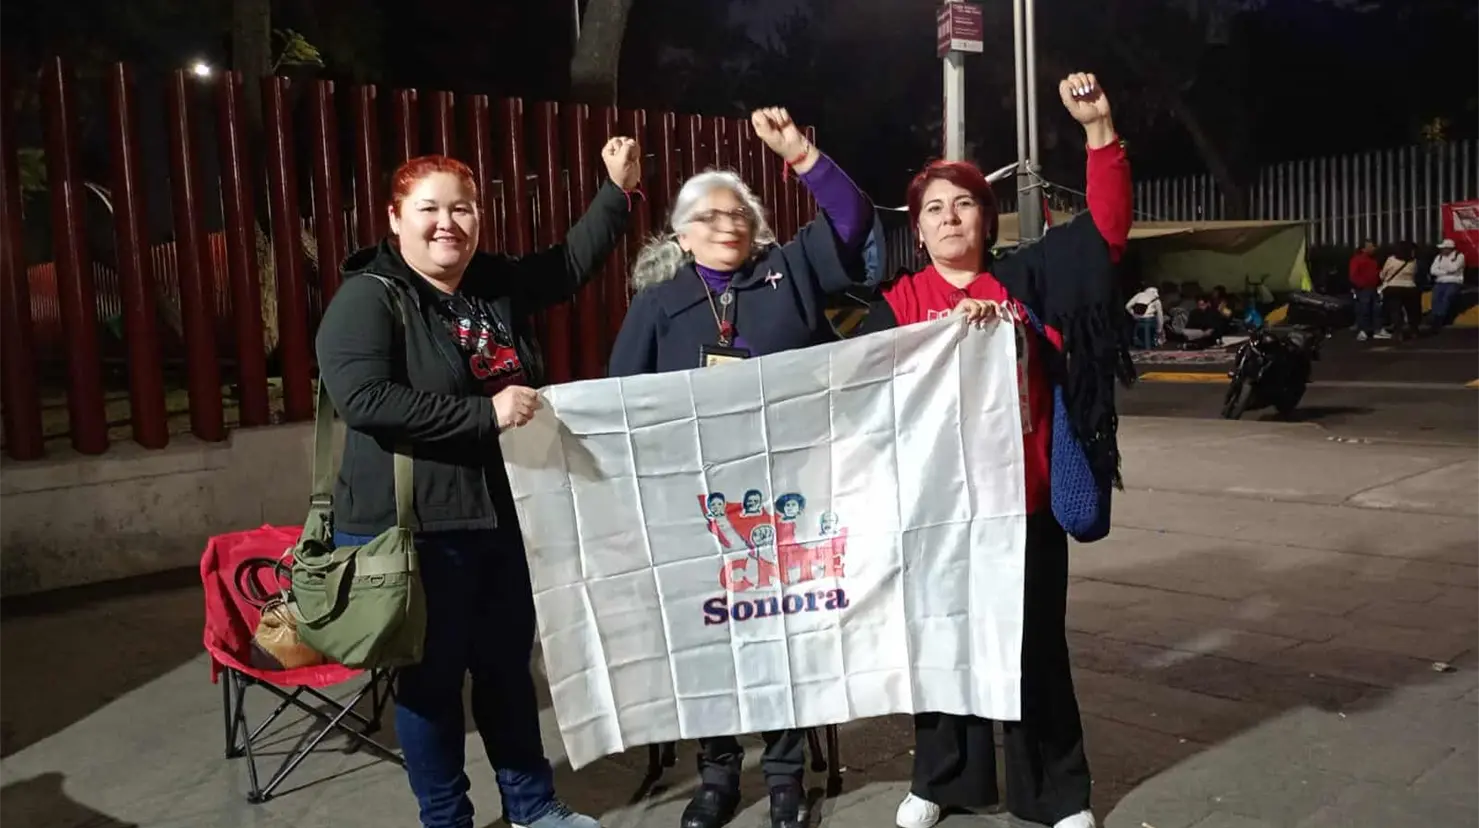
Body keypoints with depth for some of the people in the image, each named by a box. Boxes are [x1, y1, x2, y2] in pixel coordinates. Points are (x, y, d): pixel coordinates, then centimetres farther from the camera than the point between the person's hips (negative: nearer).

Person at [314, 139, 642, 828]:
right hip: (416, 528, -6)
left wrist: (617, 190, 15)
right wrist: (485, 413, -26)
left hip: (502, 516, 7)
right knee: (433, 678, 8)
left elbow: (570, 262, 22)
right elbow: (363, 399, -26)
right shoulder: (367, 297, -13)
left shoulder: (496, 283, 7)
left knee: (509, 666, 19)